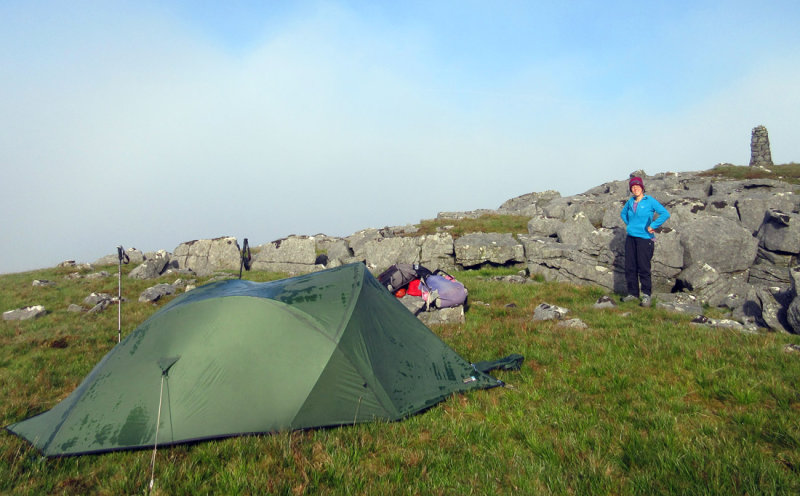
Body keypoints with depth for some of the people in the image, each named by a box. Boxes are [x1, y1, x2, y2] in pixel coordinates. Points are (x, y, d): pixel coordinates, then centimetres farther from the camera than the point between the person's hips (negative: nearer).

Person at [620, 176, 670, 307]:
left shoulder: (649, 200, -6)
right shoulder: (630, 201, 10)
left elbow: (665, 214, -15)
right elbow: (623, 213, 30)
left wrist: (652, 226, -14)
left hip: (644, 238, -6)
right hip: (630, 238, 6)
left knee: (643, 268, -6)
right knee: (630, 267, 7)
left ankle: (647, 295, 4)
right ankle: (633, 293, 18)